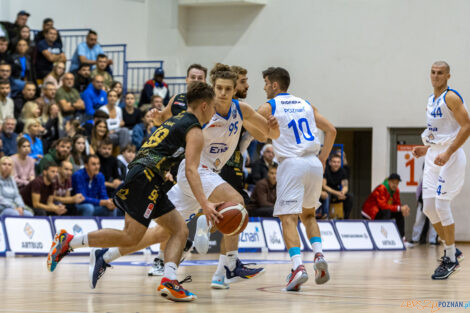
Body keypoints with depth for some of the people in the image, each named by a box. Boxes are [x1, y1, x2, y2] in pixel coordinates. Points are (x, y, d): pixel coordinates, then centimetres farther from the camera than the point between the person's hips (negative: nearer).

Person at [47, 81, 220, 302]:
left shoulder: (175, 121, 26)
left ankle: (169, 281, -11)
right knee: (131, 237, -13)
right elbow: (191, 170, -14)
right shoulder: (194, 131, -2)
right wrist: (204, 204, -20)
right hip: (146, 178, -10)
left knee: (180, 230, 6)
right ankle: (68, 241, -10)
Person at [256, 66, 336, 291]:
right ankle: (318, 254, 1)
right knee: (308, 214, 23)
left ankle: (298, 266, -25)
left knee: (288, 218, -7)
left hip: (291, 163, -5)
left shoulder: (268, 107, 3)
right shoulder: (306, 105, 19)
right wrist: (323, 159, 22)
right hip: (314, 163, 5)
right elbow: (331, 130, 18)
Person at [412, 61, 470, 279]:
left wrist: (447, 153, -23)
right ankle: (450, 250, 19)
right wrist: (426, 149, 13)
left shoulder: (451, 98, -11)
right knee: (429, 208, 5)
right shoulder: (431, 101, 16)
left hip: (450, 157, -9)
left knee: (441, 206, -11)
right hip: (433, 156, 9)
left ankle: (451, 259, 0)